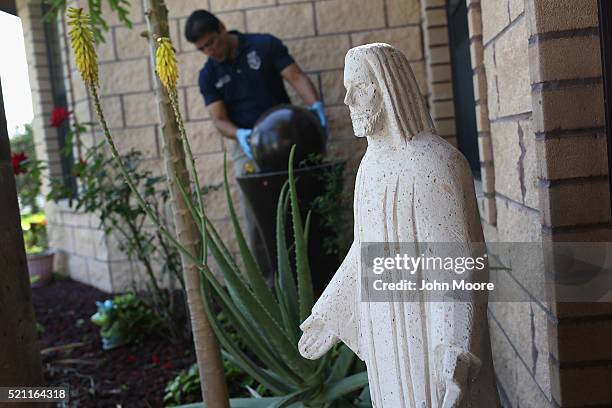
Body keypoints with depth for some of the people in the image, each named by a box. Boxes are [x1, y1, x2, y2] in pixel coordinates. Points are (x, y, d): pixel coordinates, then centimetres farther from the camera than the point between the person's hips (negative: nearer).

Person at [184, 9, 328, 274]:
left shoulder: (265, 45, -4)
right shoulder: (208, 76, 3)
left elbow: (296, 77, -10)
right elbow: (219, 119, -3)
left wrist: (315, 105, -29)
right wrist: (239, 134, -25)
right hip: (248, 146, 2)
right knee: (256, 217, -2)